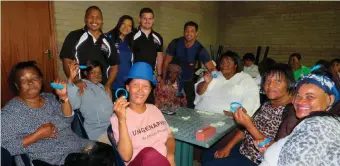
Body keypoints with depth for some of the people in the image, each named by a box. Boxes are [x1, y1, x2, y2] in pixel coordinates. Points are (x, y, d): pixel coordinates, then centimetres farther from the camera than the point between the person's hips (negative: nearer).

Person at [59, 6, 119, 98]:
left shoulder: (108, 41, 9)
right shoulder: (74, 37, 0)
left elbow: (114, 66, 12)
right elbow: (67, 62, -4)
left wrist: (108, 85, -2)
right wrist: (76, 81, -21)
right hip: (81, 89, -2)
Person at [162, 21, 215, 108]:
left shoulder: (199, 49, -14)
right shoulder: (175, 43, -13)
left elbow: (211, 67, -21)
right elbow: (166, 62, -8)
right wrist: (163, 79, -11)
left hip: (188, 81, 1)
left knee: (189, 107, 3)